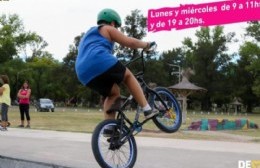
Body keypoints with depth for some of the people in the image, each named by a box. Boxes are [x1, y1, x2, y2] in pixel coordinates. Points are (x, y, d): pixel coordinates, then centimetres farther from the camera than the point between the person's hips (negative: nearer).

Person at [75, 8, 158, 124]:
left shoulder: (88, 35, 38)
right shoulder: (108, 29, 13)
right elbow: (130, 42, 6)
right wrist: (146, 45, 22)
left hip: (85, 74, 7)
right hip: (100, 62, -7)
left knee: (113, 92, 20)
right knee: (128, 75, 14)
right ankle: (147, 109, 5)